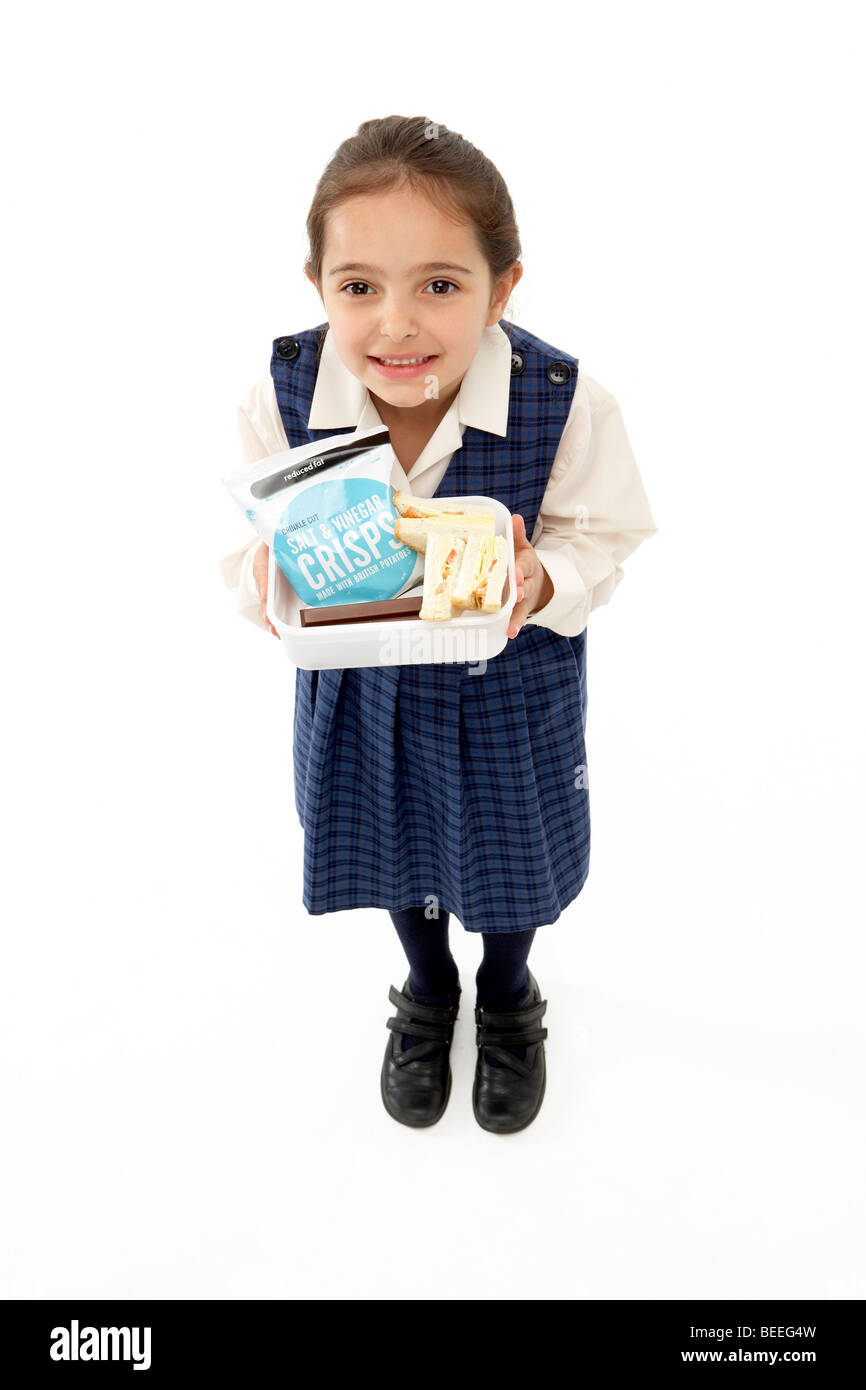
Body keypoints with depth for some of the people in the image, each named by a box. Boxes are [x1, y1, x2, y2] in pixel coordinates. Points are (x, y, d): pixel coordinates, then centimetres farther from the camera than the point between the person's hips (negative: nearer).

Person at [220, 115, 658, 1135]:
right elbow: (254, 545, -10)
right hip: (359, 685, 2)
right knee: (389, 838, 25)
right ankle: (428, 988, 60)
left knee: (511, 853, 23)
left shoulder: (566, 402, -28)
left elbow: (598, 543, -13)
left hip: (510, 693, -1)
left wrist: (544, 580, -36)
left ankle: (508, 992, 60)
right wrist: (268, 580, -34)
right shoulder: (282, 396, -23)